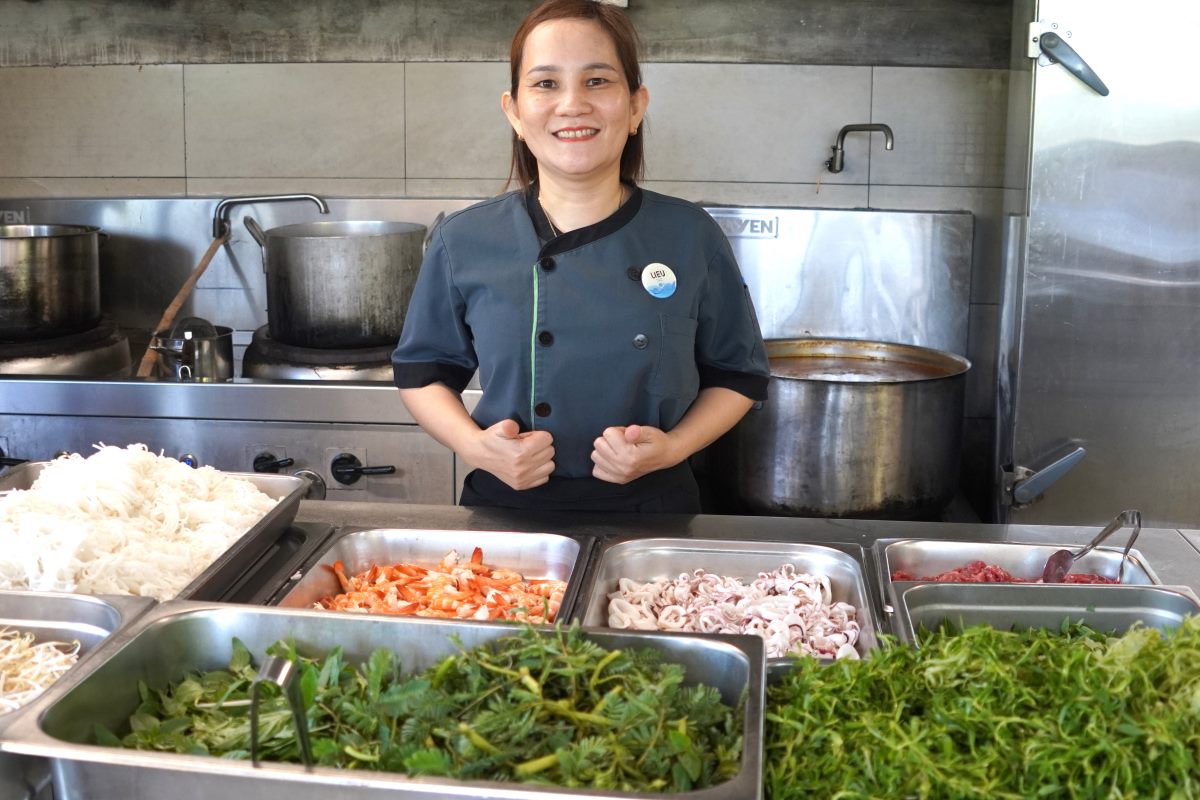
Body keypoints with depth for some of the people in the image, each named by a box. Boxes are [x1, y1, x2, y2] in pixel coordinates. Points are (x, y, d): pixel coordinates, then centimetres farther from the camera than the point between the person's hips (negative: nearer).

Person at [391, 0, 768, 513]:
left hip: (653, 511, 0)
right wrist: (473, 445, -12)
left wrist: (673, 447, -13)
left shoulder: (692, 238, -7)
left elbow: (737, 373, 4)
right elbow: (422, 370, 6)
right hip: (505, 508, 0)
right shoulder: (463, 243, -6)